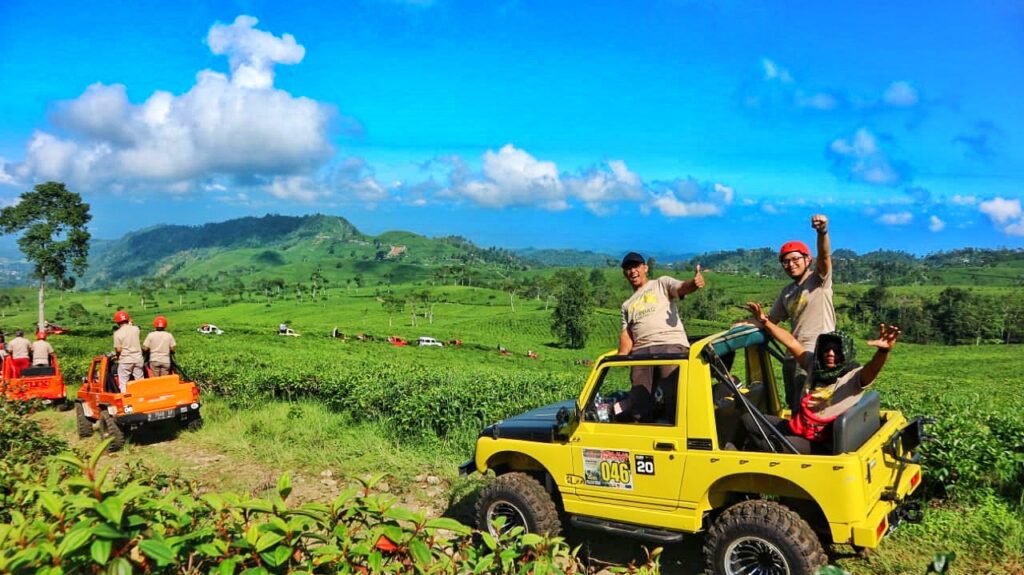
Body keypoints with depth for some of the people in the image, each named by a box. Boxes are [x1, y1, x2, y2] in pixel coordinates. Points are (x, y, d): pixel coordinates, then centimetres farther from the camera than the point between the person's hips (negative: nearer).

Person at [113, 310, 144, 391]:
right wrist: (130, 324, 29)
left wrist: (116, 355, 8)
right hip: (138, 359, 3)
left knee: (123, 382, 5)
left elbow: (118, 349, -10)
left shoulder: (117, 333, -11)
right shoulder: (135, 329, -2)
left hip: (125, 360, -3)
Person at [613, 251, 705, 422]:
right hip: (641, 350, 4)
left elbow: (683, 288, -3)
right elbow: (626, 334, 18)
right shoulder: (627, 305, 31)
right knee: (639, 408, -14)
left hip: (671, 344, -4)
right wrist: (621, 356, -3)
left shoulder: (662, 283, 18)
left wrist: (694, 282, -28)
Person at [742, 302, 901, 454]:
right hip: (795, 427, 7)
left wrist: (884, 350, -54)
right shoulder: (815, 365, 6)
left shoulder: (853, 377, -12)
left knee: (764, 446, -30)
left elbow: (872, 369, -33)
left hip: (815, 442, -7)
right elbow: (791, 343, 9)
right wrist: (765, 322, 5)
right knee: (748, 419, 5)